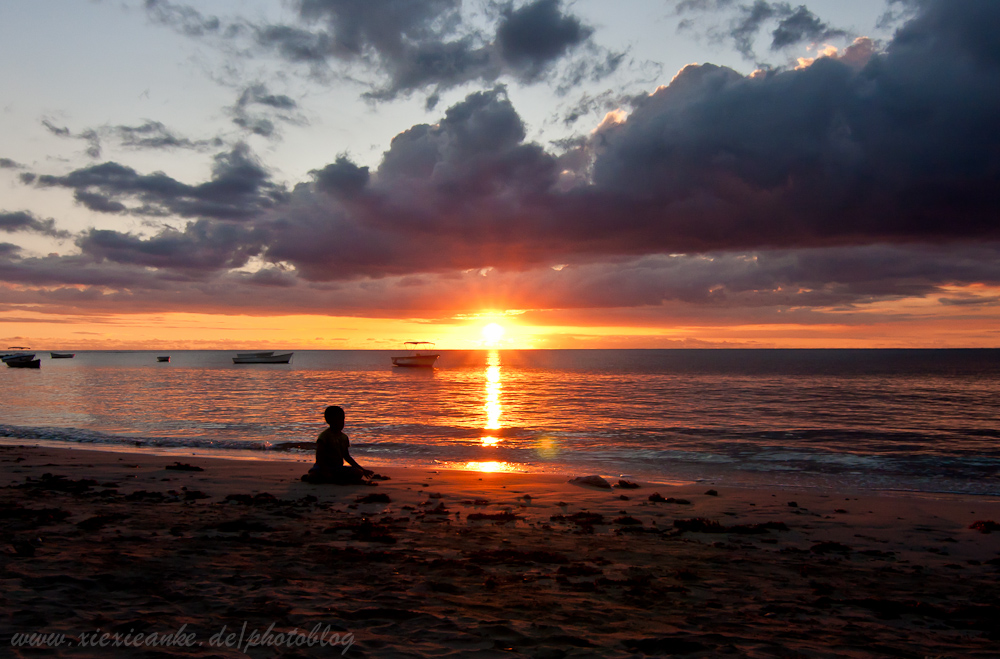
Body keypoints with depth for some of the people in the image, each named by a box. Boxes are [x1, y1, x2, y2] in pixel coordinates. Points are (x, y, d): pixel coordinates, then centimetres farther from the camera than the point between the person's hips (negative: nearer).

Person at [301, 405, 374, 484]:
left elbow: (347, 457, 22)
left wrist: (363, 469, 19)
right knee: (314, 477, -40)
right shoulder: (324, 436, -8)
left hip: (338, 468, 6)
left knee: (359, 473, -19)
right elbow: (319, 457, -15)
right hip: (324, 466, -6)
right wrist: (325, 471, -29)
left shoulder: (344, 437, 13)